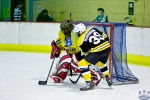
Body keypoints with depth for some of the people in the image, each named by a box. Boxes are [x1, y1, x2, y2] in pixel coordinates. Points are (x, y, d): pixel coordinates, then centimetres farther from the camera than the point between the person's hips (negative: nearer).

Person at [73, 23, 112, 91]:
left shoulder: (81, 41, -1)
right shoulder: (92, 29, 13)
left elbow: (86, 52, 8)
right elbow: (105, 36, 18)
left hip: (98, 51, -8)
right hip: (107, 47, 8)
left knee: (82, 64, -2)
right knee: (101, 63, 35)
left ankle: (89, 83, -8)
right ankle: (108, 79, 46)